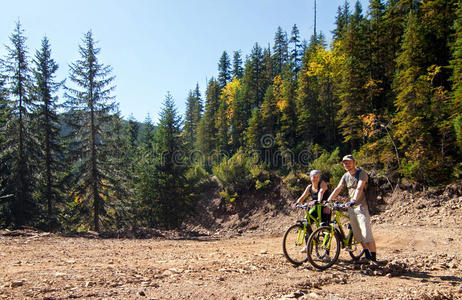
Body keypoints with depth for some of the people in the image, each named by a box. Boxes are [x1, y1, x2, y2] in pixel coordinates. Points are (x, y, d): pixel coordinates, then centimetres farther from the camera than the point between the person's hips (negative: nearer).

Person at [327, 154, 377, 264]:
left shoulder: (361, 173, -10)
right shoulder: (346, 176, 10)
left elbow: (359, 188, -25)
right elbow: (337, 189, 6)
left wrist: (353, 201, -39)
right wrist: (327, 201, -4)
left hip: (361, 206, -7)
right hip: (351, 208, 7)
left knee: (367, 234, -11)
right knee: (358, 235, 10)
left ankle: (374, 258, -3)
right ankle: (367, 256, 24)